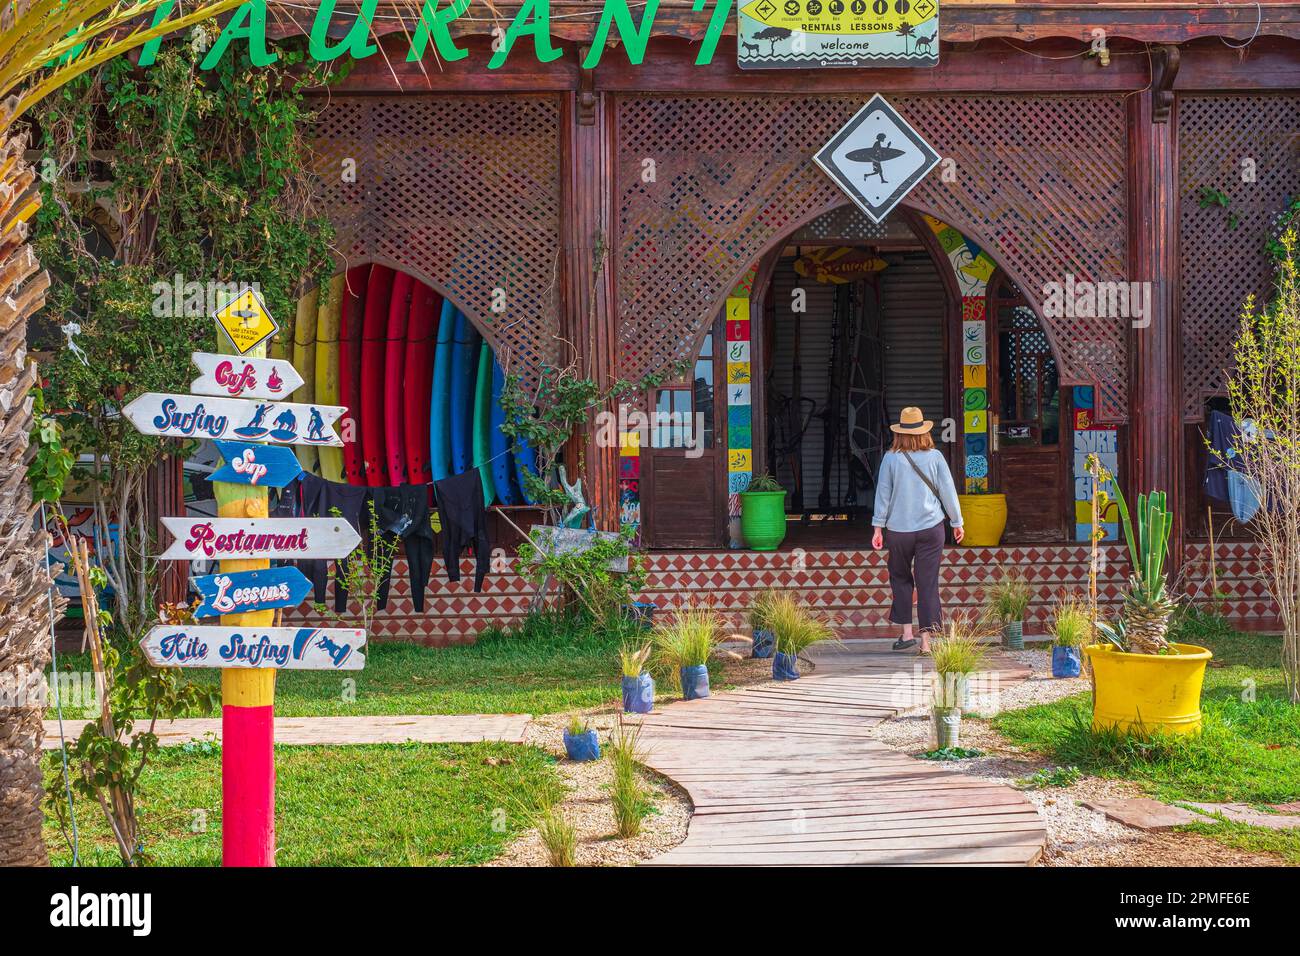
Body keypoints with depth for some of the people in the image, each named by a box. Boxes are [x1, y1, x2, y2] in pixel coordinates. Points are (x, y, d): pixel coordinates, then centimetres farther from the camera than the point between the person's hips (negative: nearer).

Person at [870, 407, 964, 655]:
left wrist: (879, 527, 5)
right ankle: (926, 640, 0)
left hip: (898, 530, 0)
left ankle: (907, 633, 12)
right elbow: (948, 492, 2)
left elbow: (883, 493, -2)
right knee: (928, 583, 3)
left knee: (900, 578, 17)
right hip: (930, 527, 0)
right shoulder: (934, 457, -4)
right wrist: (957, 522, 13)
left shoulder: (891, 458, -6)